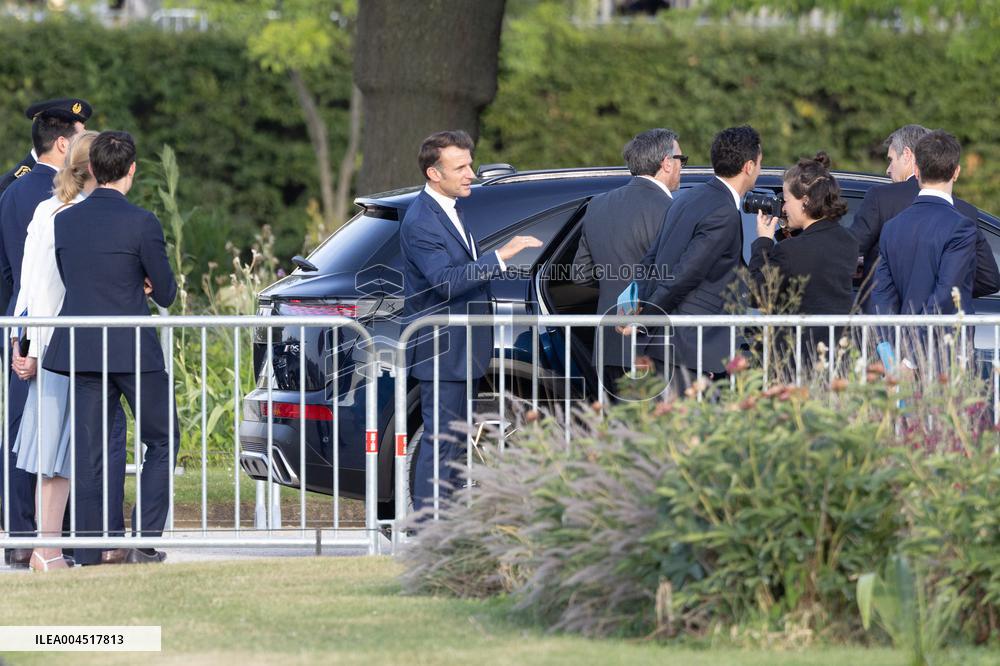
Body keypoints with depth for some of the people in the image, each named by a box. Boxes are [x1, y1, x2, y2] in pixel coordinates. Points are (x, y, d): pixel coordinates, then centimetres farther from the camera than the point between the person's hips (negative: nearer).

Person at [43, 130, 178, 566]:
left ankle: (89, 554, 2)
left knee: (89, 453, 6)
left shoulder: (64, 221, 4)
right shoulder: (141, 224, -11)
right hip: (133, 350, -4)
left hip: (82, 350, 4)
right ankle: (143, 541, 3)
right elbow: (166, 293, -3)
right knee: (161, 442, 12)